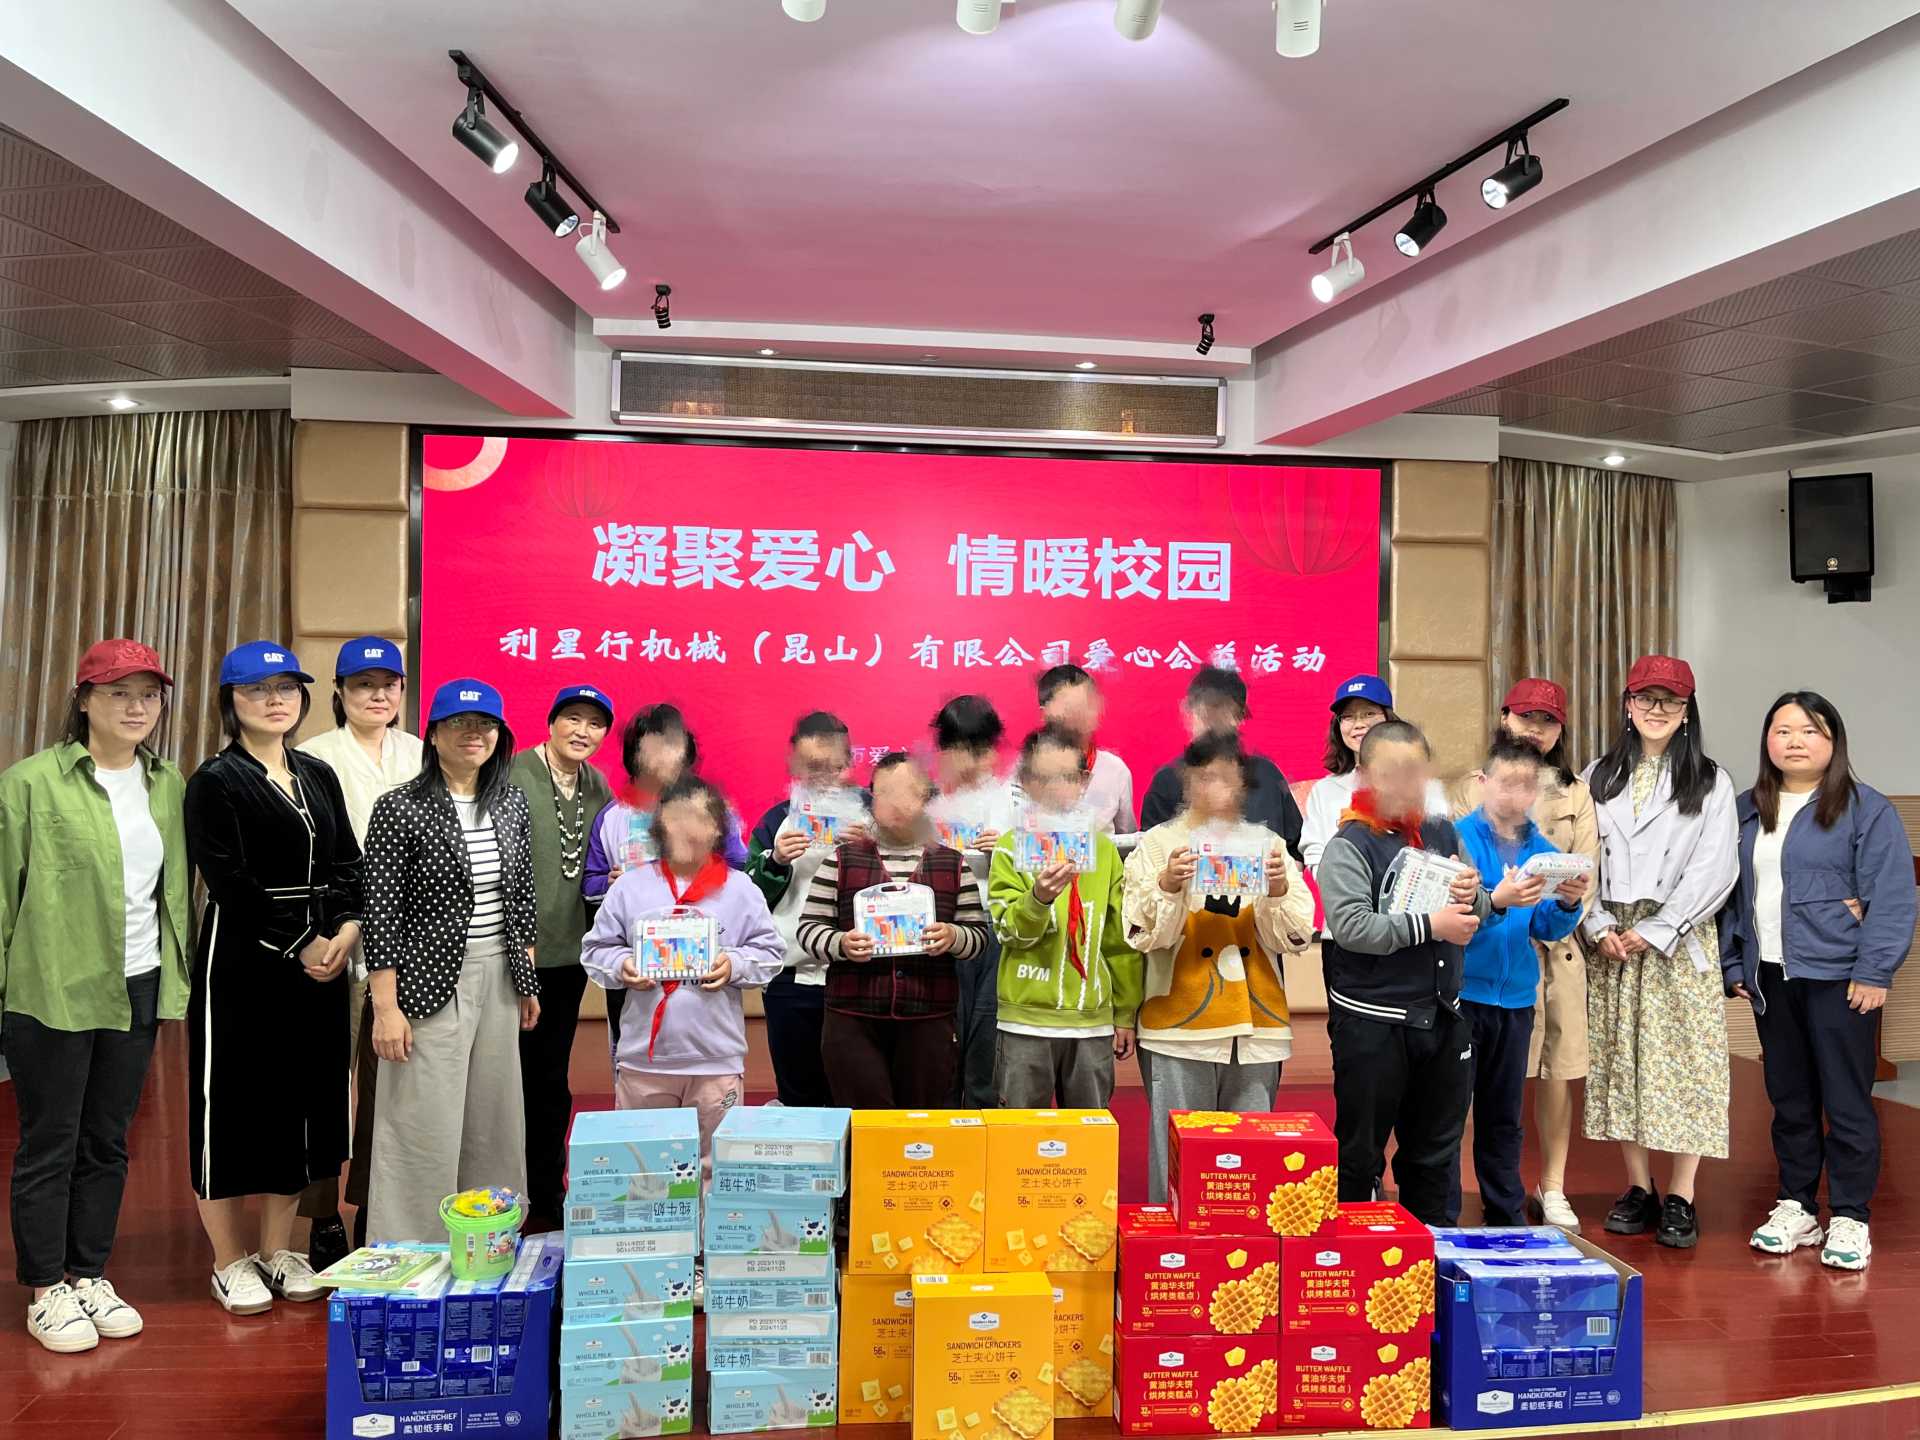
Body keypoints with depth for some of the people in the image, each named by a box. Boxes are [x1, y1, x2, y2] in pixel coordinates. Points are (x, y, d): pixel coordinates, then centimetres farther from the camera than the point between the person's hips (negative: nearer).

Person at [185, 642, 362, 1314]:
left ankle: (277, 1249, 25)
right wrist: (299, 944, -15)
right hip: (244, 962, -5)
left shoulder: (319, 775, 12)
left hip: (321, 960, 6)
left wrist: (347, 928, -9)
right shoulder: (215, 781, -6)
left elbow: (347, 863, 9)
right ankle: (230, 1261, 18)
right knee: (234, 1102, 3)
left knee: (303, 1099, 10)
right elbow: (230, 882, -14)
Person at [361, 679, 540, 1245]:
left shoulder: (512, 803, 6)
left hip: (498, 981, 5)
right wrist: (386, 1007, -14)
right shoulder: (401, 809, -10)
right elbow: (380, 913, -11)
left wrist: (527, 983, 14)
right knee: (426, 1130, -1)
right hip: (430, 980, -5)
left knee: (493, 1121, 13)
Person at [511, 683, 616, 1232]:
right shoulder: (514, 775, -11)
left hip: (568, 951, 6)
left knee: (553, 1080, 16)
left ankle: (548, 1198, 28)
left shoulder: (598, 787, 9)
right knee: (515, 1077, 3)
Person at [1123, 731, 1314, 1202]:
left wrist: (1278, 891, -14)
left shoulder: (1268, 844, 9)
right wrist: (1168, 886, -20)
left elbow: (1296, 938, 4)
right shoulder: (1159, 843, 2)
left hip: (1256, 1029, 3)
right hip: (1181, 1028, -2)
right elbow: (1144, 934, -4)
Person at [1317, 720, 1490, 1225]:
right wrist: (1429, 926, -21)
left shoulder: (1442, 833, 8)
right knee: (1361, 1151, 7)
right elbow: (1350, 926, -23)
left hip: (1443, 1016, 6)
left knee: (1436, 1150, 19)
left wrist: (1473, 897, -8)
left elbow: (1476, 912, 15)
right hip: (1372, 1022, -6)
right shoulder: (1349, 846, -10)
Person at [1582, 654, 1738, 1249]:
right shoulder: (1600, 777, 10)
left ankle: (1681, 1199, 7)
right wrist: (1599, 926, -6)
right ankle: (1638, 1188, 16)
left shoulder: (1710, 782, 3)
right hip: (1610, 940, 3)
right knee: (1619, 1060, 5)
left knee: (1683, 1059, -2)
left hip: (1678, 941, -2)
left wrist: (1656, 929, -12)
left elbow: (1715, 869, -6)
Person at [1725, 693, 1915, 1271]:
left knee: (1846, 1103, 1)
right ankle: (1796, 1207, 25)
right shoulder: (1747, 811, 11)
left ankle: (1849, 1219, 14)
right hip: (1769, 978, 5)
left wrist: (1873, 972, -14)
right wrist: (1734, 964, 7)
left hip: (1838, 978, -5)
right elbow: (1733, 893, 13)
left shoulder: (1866, 809, -5)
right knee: (1789, 1099, 13)